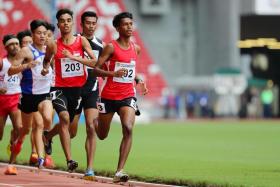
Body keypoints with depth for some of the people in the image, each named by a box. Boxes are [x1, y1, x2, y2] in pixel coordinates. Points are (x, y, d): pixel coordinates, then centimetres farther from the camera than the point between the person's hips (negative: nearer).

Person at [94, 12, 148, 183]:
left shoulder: (136, 48, 9)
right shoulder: (111, 47, -8)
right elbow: (96, 68, -10)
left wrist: (139, 81, 8)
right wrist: (113, 73, -26)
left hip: (127, 96, 3)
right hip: (109, 96, -3)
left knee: (128, 129, -22)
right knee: (102, 135, 12)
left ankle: (120, 171, -23)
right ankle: (93, 121, 53)